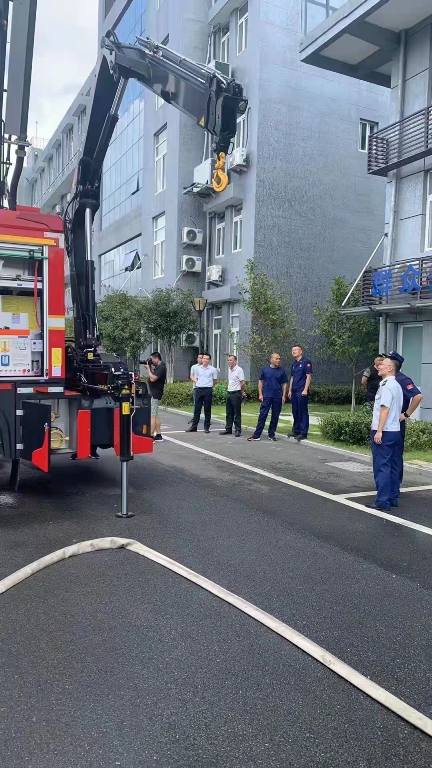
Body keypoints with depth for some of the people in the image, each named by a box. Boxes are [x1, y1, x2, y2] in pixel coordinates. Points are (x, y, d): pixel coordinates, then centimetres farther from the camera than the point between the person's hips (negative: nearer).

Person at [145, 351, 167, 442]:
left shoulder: (161, 367, -15)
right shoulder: (157, 367, 15)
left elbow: (152, 378, -24)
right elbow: (150, 377, 19)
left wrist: (148, 368, -13)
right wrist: (148, 368, 7)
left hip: (155, 394, -10)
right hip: (153, 393, 10)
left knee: (152, 415, -11)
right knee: (156, 415, 12)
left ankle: (151, 436, -11)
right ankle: (158, 435, 17)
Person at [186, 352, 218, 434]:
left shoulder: (213, 369, -3)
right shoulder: (198, 368, 7)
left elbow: (215, 381, 5)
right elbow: (195, 378, 19)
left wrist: (208, 385, 7)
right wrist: (198, 383, 7)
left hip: (208, 390, -3)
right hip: (199, 389, 3)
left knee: (207, 409, 3)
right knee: (197, 408, 7)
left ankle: (206, 427, 11)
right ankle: (194, 426, 13)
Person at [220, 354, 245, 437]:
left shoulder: (239, 370, -13)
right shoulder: (229, 369, 12)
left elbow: (242, 383, -12)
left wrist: (241, 392, -2)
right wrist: (229, 390, 15)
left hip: (236, 393, -8)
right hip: (229, 393, 8)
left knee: (237, 414, -2)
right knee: (229, 413, 12)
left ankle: (238, 430, 3)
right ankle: (228, 429, 19)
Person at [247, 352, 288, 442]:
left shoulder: (282, 371, 5)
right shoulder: (265, 369, 3)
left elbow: (285, 384, 8)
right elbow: (261, 382, 7)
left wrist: (284, 396, -1)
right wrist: (260, 394, 0)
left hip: (278, 397, 1)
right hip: (266, 396, -1)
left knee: (275, 416, 6)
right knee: (262, 415, -4)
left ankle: (271, 434, 17)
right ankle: (257, 435, -4)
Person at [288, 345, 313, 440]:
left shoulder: (306, 362, -6)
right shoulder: (294, 364, 17)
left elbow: (309, 376, -11)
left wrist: (305, 390, -17)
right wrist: (290, 390, 17)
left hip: (302, 391, -8)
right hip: (294, 391, 8)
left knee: (303, 412, -4)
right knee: (295, 412, 12)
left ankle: (303, 433, -1)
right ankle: (296, 430, 21)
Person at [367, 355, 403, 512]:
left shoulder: (387, 385, -14)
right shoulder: (397, 386, 17)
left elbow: (385, 408, -20)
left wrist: (379, 431, -20)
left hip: (384, 432, -10)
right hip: (395, 430, 10)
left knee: (381, 467, -6)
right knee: (392, 466, 13)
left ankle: (382, 502, -4)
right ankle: (393, 498, 19)